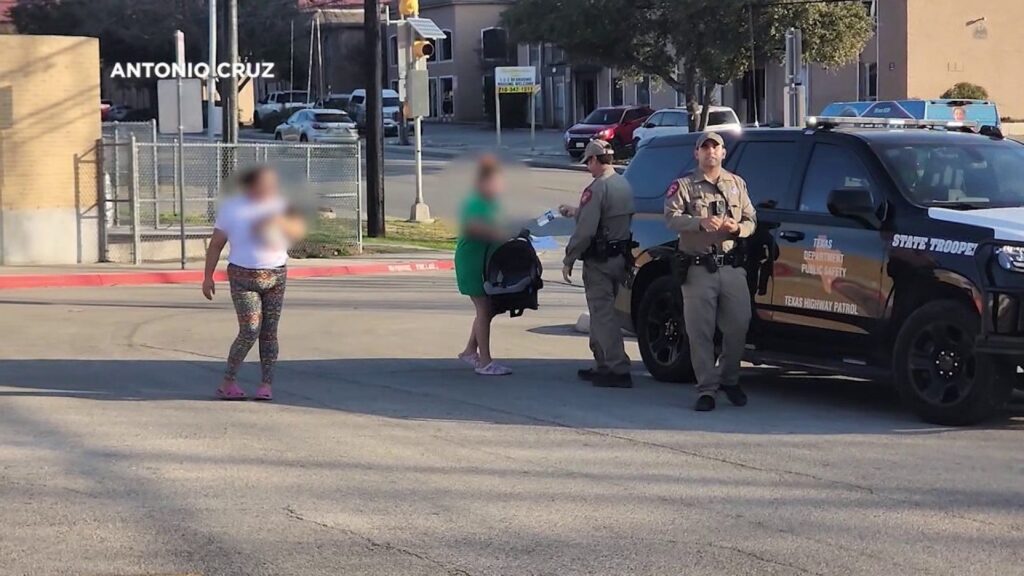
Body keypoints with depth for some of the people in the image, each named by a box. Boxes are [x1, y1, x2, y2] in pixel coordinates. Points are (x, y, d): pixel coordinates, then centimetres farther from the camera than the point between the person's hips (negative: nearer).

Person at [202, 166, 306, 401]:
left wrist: (279, 222, -26)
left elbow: (299, 230, -7)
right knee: (250, 331, -11)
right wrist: (208, 277, 1)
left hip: (276, 275, 3)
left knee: (269, 331, 0)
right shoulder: (231, 208, -2)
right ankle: (228, 382, 2)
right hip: (243, 278, -3)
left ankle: (266, 384, 4)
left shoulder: (279, 205, 5)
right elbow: (216, 244, 2)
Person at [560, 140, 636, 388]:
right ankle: (603, 365, 24)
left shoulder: (597, 188, -17)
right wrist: (573, 211, 39)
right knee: (602, 312, 18)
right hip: (620, 258, 9)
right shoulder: (624, 185, 12)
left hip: (599, 261, -9)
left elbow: (585, 229, -22)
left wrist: (569, 260, -13)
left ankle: (618, 369, -11)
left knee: (603, 314, -7)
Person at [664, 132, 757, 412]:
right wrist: (700, 222, -25)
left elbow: (751, 220, 15)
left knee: (738, 326, 1)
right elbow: (672, 217, -9)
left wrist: (737, 228, -8)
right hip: (698, 270, -3)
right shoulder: (683, 186, 6)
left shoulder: (737, 184, 17)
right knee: (700, 333, -4)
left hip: (732, 268, 3)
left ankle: (729, 380, 21)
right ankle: (706, 389, 1)